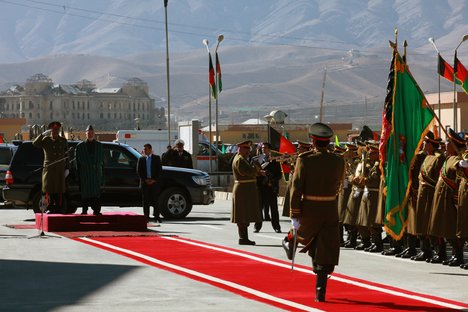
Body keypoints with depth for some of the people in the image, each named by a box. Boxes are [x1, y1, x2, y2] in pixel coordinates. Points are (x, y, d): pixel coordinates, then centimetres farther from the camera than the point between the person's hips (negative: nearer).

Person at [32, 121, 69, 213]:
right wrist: (43, 134, -20)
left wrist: (67, 168, 5)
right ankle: (50, 208, 0)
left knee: (60, 190, -1)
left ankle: (59, 208, 3)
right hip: (49, 169, -1)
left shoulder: (63, 141, 12)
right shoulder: (46, 140, 5)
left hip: (60, 170, 1)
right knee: (49, 190, -4)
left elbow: (67, 155, 12)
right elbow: (35, 144, -12)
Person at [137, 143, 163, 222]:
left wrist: (154, 180, -8)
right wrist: (145, 180, -7)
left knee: (155, 200, -3)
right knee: (146, 201, 0)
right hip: (144, 182, 1)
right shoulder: (141, 159, 9)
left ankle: (157, 217, 1)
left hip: (155, 182, -1)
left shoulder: (156, 158, 7)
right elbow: (139, 171, 5)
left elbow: (160, 170, 2)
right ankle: (146, 217, 2)